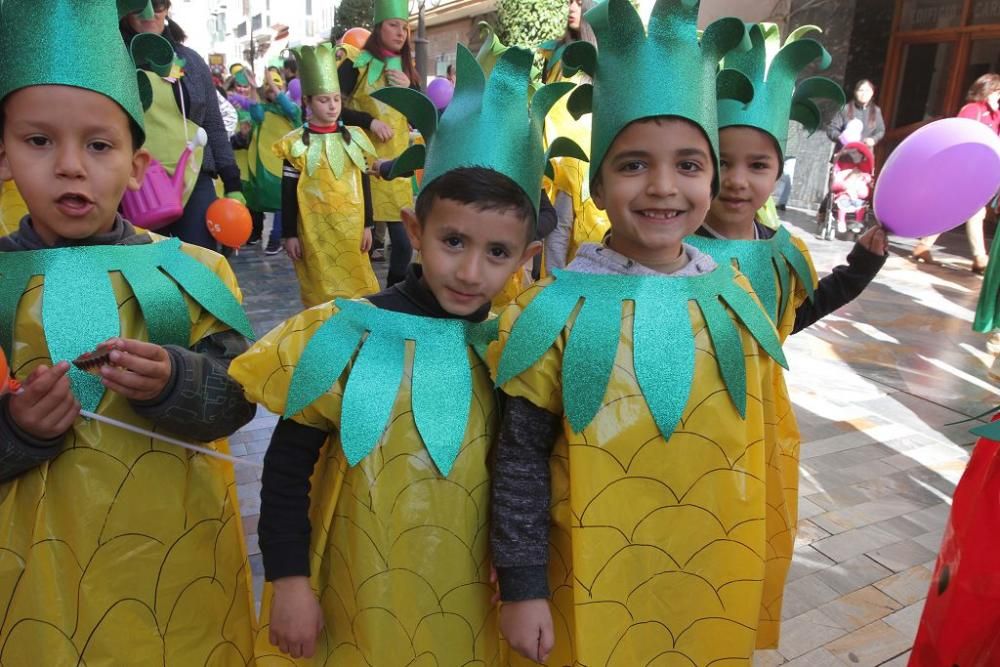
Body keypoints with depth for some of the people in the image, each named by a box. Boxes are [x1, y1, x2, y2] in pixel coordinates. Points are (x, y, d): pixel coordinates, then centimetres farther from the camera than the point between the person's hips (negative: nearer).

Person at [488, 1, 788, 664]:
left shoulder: (735, 295, -6)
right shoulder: (559, 308, -18)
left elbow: (746, 440, 6)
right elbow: (520, 460, -12)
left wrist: (744, 555, 13)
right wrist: (522, 586, -9)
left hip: (716, 585, 4)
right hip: (594, 592, -3)